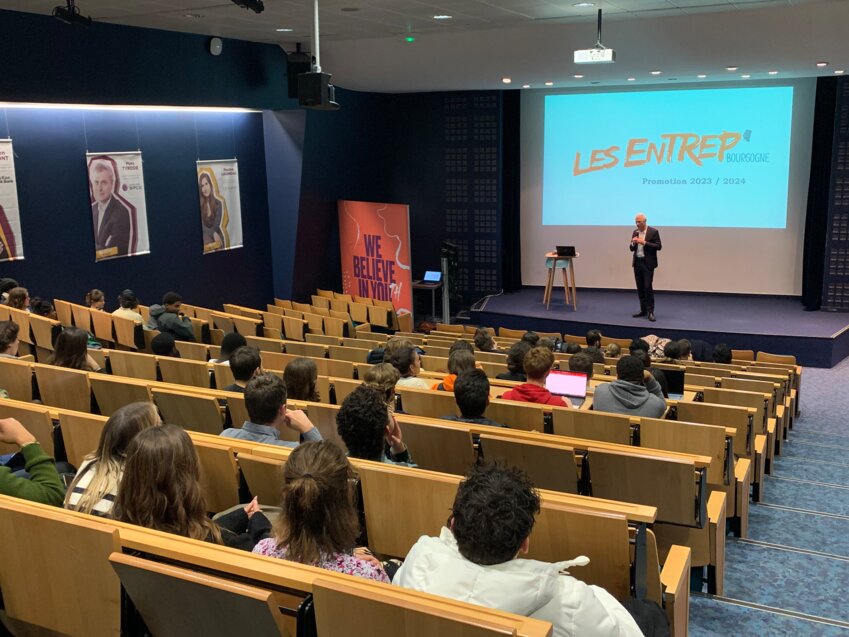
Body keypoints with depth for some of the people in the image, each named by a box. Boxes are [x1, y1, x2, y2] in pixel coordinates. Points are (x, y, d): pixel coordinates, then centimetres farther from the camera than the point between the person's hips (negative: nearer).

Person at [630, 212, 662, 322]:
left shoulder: (653, 231, -6)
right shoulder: (635, 232, 11)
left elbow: (658, 246, -10)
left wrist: (644, 243, -19)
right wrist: (633, 243, -9)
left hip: (648, 263, -6)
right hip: (637, 263, 6)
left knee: (648, 287, -9)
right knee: (640, 288, 8)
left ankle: (650, 312, -4)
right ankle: (643, 310, 15)